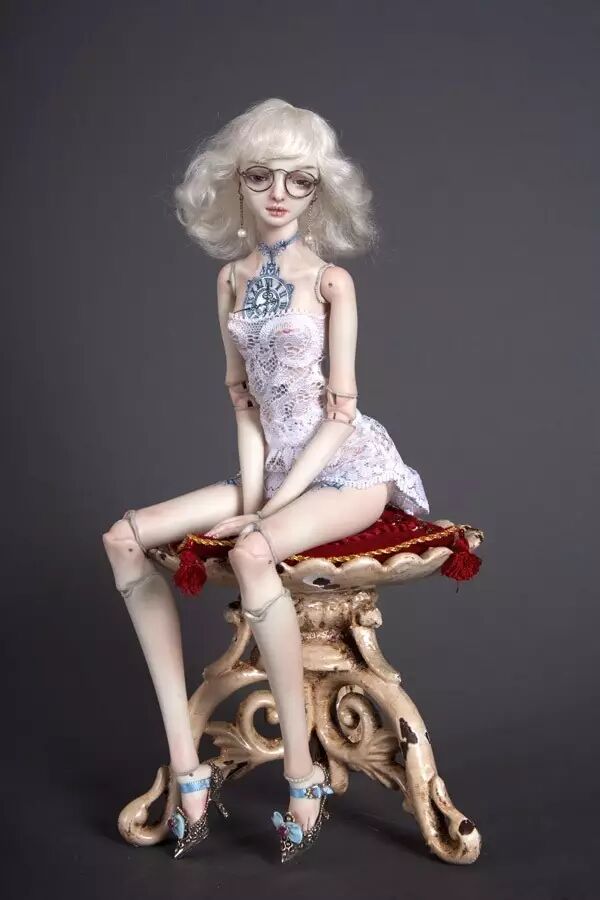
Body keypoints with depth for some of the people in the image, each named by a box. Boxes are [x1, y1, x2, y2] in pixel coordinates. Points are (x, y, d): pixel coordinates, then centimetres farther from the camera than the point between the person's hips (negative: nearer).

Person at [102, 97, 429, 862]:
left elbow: (339, 412, -10)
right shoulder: (232, 278, 7)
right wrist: (250, 496, -8)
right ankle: (186, 762, -13)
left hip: (347, 467, -6)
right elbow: (245, 400, 6)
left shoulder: (331, 280, -7)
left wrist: (267, 510, -16)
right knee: (125, 539, -10)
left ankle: (303, 768, -21)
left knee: (252, 553, -37)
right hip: (273, 468, 6)